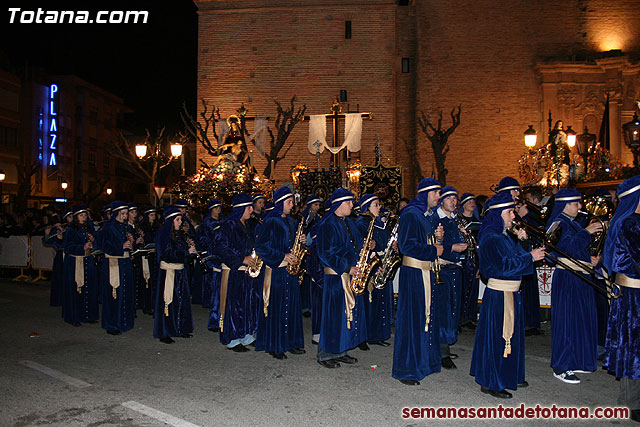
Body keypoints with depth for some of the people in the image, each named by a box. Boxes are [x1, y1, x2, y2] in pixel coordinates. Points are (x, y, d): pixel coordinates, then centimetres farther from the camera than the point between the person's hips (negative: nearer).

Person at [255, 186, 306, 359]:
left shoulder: (289, 220, 14)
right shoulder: (271, 222, -10)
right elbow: (260, 247, -15)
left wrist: (300, 241, 4)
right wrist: (282, 257, -18)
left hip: (290, 269, 8)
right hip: (276, 270, -8)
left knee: (292, 305, 10)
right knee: (276, 307, -2)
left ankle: (290, 342, 21)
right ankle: (274, 346, 9)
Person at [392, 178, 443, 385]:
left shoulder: (428, 215, 15)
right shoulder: (410, 213, -13)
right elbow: (406, 245, -20)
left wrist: (436, 239, 4)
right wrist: (433, 251, -14)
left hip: (427, 271, 9)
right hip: (413, 272, -9)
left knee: (426, 316, 14)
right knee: (411, 319, -3)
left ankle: (424, 361, 28)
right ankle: (405, 370, 7)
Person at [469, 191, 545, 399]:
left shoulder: (503, 235, 11)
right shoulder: (491, 238, -19)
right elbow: (504, 266, -26)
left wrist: (518, 241, 6)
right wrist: (530, 257, -20)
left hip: (510, 293, 10)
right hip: (499, 294, -10)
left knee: (509, 334, 19)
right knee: (497, 337, -1)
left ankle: (509, 377, 34)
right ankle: (490, 383, 12)